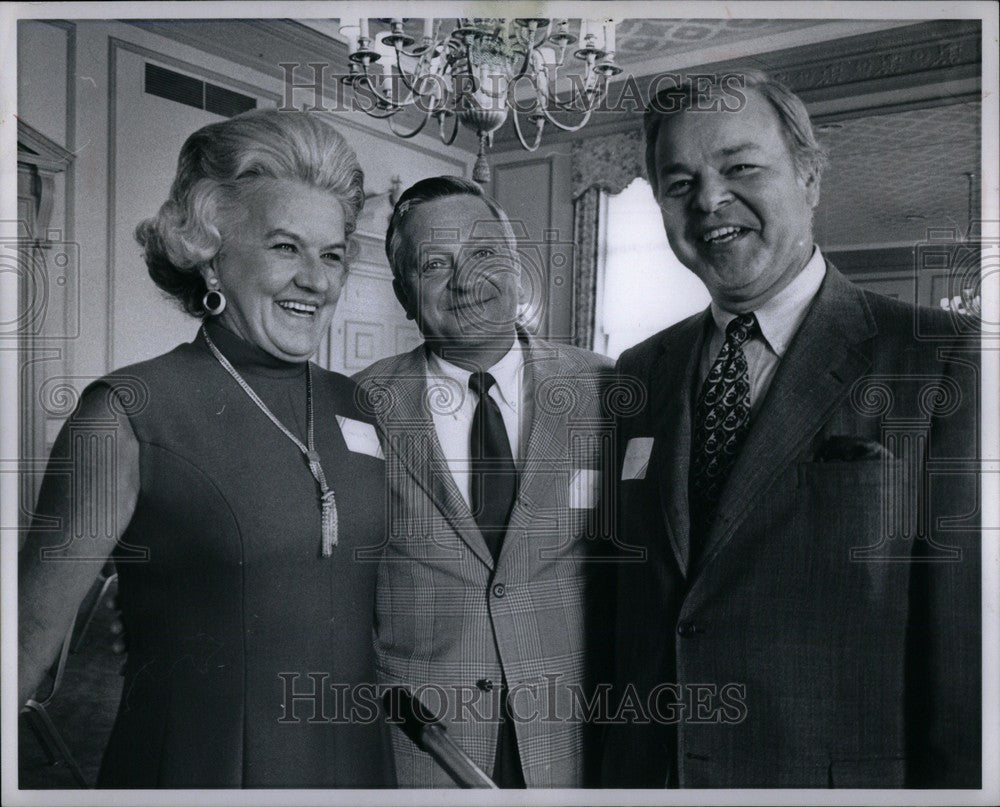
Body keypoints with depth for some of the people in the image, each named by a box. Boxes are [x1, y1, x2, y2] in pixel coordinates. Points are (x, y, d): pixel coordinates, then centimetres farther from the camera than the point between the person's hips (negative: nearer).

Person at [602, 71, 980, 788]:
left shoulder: (943, 367, -13)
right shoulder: (638, 374, 1)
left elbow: (967, 651, -13)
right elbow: (628, 615, 5)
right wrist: (622, 770, 6)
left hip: (846, 777, -3)